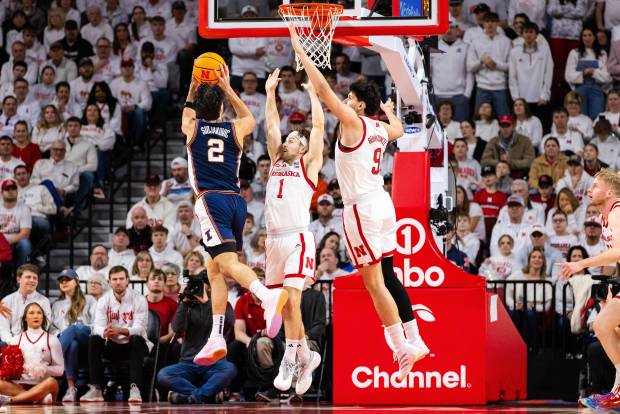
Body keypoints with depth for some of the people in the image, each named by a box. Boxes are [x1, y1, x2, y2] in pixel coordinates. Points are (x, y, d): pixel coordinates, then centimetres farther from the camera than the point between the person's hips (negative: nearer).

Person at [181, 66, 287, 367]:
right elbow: (249, 118, 39)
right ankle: (216, 338, 7)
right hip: (236, 201, 5)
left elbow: (188, 111, 35)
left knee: (227, 261, -22)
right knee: (214, 269, 13)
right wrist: (227, 88, 36)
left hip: (211, 200, -5)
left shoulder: (192, 127, 9)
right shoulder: (235, 130, 13)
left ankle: (268, 296, -49)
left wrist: (194, 87, 39)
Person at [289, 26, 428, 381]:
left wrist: (301, 51, -10)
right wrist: (390, 110, 57)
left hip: (362, 208, -8)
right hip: (383, 204, 8)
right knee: (388, 277, 14)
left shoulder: (354, 122, -11)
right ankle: (414, 339, 14)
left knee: (374, 282, -5)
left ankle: (403, 349, -6)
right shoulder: (381, 129, 11)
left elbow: (323, 88, -16)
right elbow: (400, 130, 36)